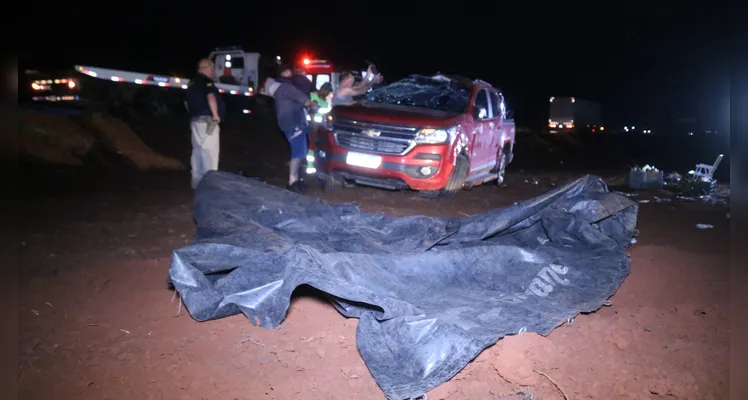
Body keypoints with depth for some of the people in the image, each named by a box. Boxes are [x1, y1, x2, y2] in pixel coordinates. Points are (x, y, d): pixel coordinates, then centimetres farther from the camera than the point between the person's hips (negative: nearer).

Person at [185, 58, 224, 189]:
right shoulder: (206, 81, -12)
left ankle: (197, 181, 18)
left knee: (197, 150, 13)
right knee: (210, 151, -7)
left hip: (195, 120, 9)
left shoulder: (193, 82, 18)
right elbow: (211, 97, -29)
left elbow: (188, 102, 28)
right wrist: (216, 114, -22)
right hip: (206, 121, -9)